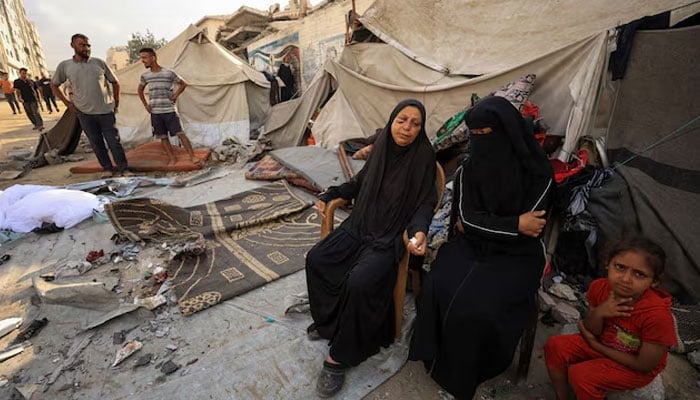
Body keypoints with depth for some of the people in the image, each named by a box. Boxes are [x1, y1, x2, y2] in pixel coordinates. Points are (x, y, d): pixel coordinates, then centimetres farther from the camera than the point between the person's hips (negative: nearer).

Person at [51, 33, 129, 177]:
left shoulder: (99, 62, 3)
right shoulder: (64, 65, 4)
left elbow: (115, 82, 11)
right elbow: (54, 85, 16)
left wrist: (116, 102, 6)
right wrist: (67, 103, 7)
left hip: (106, 111, -1)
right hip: (84, 112, 1)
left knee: (114, 141, -1)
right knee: (96, 143, 8)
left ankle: (123, 169, 7)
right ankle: (108, 168, 18)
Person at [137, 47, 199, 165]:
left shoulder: (169, 72, -6)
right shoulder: (145, 75, 6)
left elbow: (183, 84, 7)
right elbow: (140, 89, 23)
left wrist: (175, 95, -3)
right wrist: (145, 104, 13)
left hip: (169, 111, -4)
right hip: (155, 112, 4)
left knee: (180, 134, -9)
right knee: (163, 137, 5)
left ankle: (192, 156, -5)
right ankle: (172, 159, 12)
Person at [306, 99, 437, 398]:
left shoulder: (423, 156, -10)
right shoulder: (382, 145, 4)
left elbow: (425, 203, -8)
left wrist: (419, 231, -28)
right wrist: (330, 194, 12)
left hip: (391, 237, -6)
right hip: (361, 225, 6)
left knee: (359, 282, -27)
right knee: (316, 259, -5)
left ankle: (340, 356, -5)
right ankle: (328, 321, 16)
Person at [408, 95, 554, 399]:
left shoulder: (537, 173, -10)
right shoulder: (468, 170, 0)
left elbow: (529, 228, -11)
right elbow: (465, 217, -5)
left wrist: (476, 224, -6)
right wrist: (514, 224, -13)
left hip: (516, 255, -3)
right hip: (471, 246, 3)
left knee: (477, 307, -26)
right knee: (438, 289, -24)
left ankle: (463, 374, 3)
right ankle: (438, 355, 2)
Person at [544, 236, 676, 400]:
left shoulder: (658, 315, -33)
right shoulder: (600, 287, -18)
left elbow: (645, 365, -21)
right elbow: (592, 332, -7)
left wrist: (596, 345, -14)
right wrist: (598, 314, -30)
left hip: (634, 368, -5)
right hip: (605, 343, 5)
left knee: (580, 374, -23)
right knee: (555, 345, -7)